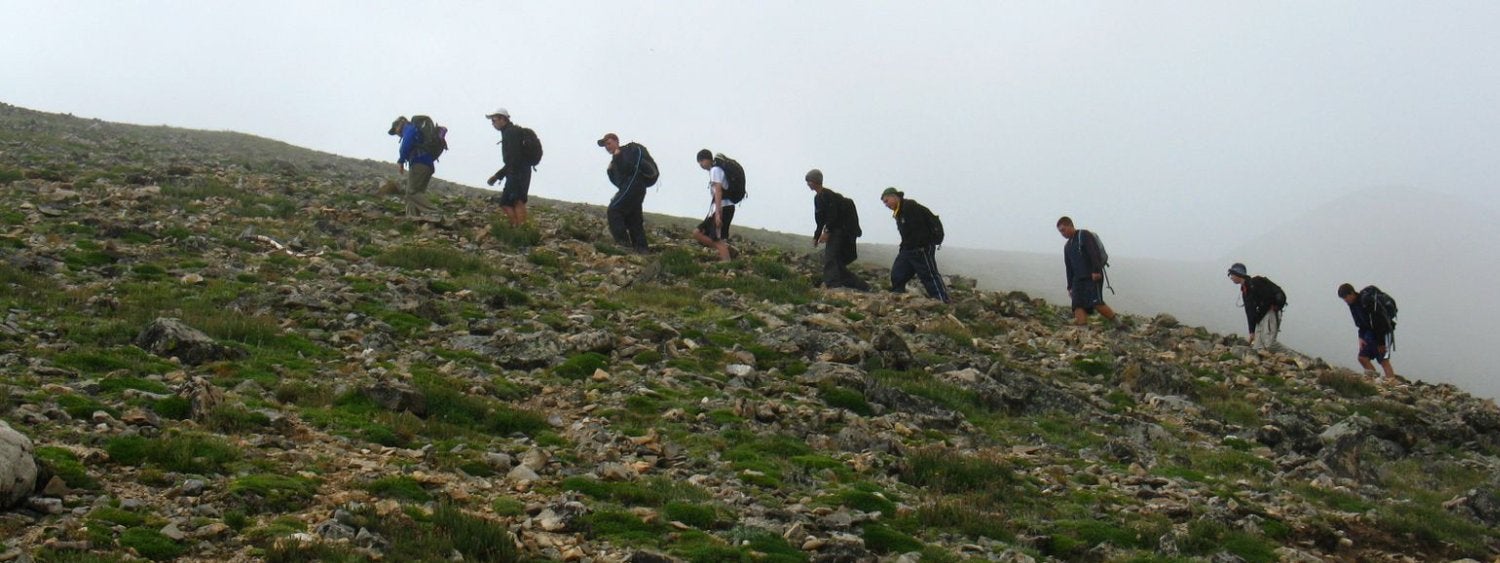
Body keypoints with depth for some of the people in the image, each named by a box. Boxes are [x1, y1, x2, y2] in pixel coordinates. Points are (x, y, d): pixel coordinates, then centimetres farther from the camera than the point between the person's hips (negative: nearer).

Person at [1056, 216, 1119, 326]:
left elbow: (1094, 253, -13)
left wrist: (1096, 271, -23)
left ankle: (1117, 322, -9)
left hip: (1093, 277, -7)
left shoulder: (1085, 235, -1)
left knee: (1096, 303, -20)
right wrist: (1070, 287, 21)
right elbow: (1069, 268, 26)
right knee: (1078, 306, -9)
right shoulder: (1067, 246, 23)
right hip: (1078, 280, 7)